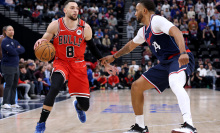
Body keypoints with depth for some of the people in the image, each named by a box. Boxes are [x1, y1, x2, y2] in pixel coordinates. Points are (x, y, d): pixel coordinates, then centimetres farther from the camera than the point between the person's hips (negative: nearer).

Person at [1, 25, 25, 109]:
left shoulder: (15, 42, 18)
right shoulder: (5, 41, -9)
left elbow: (22, 50, 4)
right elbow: (12, 52, -21)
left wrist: (15, 50, -11)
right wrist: (18, 50, -2)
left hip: (16, 66, 8)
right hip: (8, 66, -8)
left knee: (14, 86, 9)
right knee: (9, 85, -11)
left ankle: (13, 103, 14)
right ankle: (5, 103, -9)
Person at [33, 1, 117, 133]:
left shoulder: (85, 27, -4)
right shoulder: (55, 25, -8)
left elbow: (93, 48, 8)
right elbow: (44, 42, -1)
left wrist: (105, 64, 7)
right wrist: (40, 42, -26)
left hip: (78, 64, 2)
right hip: (61, 62, -2)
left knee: (85, 106, 0)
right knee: (54, 88, -33)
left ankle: (78, 106, 42)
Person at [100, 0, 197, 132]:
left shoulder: (157, 20, -12)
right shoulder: (144, 30, 17)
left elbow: (176, 32, -28)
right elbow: (131, 45, 36)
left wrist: (183, 53, -44)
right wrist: (114, 57, 44)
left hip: (180, 59, -10)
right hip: (165, 63, 10)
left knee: (175, 84, -40)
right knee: (136, 86, 9)